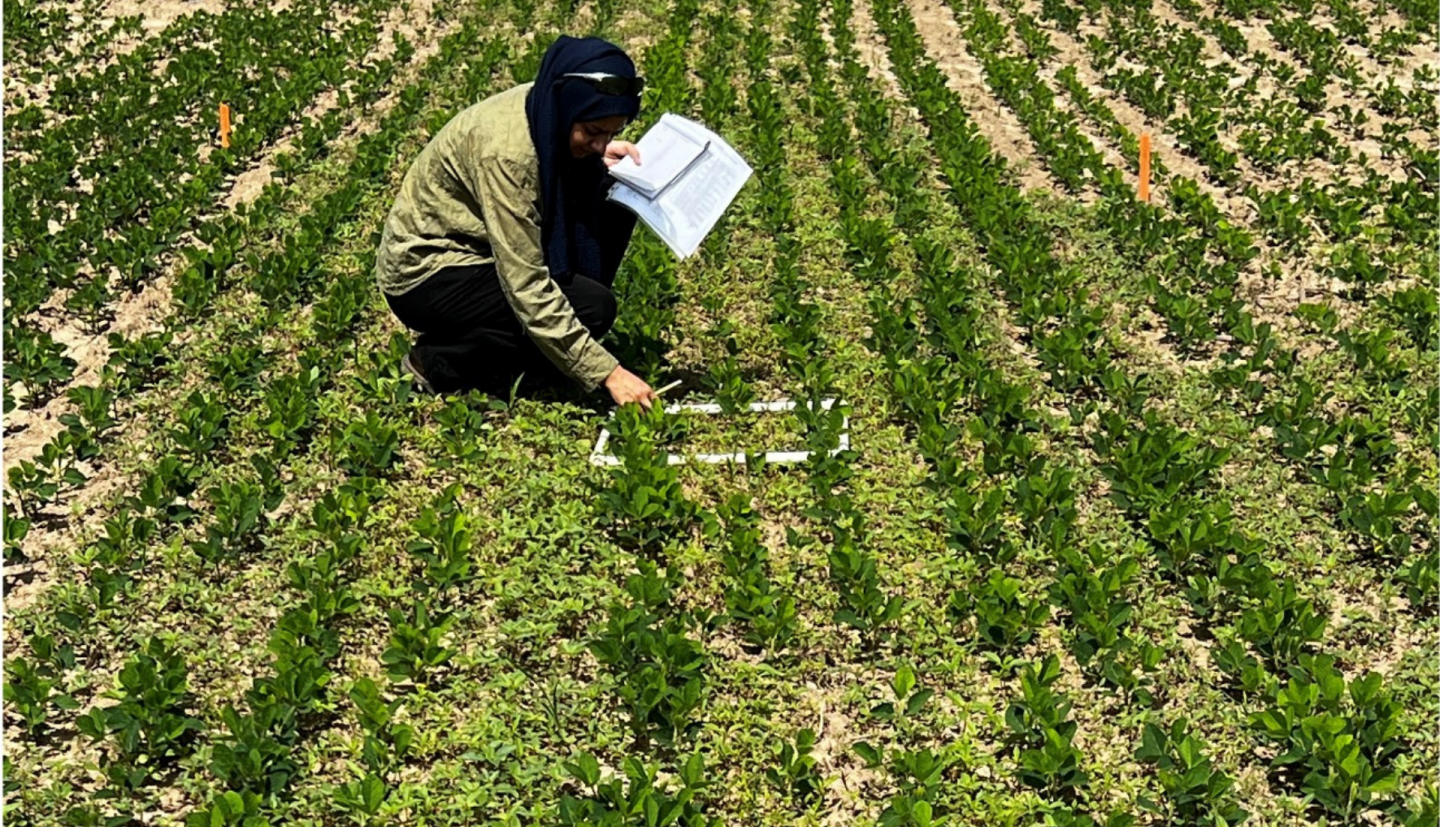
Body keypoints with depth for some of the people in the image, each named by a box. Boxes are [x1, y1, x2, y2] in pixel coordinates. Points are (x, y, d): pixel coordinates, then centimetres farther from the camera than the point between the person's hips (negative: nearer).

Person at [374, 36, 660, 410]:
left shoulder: (549, 111, -8)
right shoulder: (505, 150, -31)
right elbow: (526, 285, -32)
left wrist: (600, 164, -14)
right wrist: (606, 372, -32)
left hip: (474, 247, 8)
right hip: (424, 274, -8)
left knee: (614, 217, -5)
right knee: (592, 306, -23)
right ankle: (438, 362, -6)